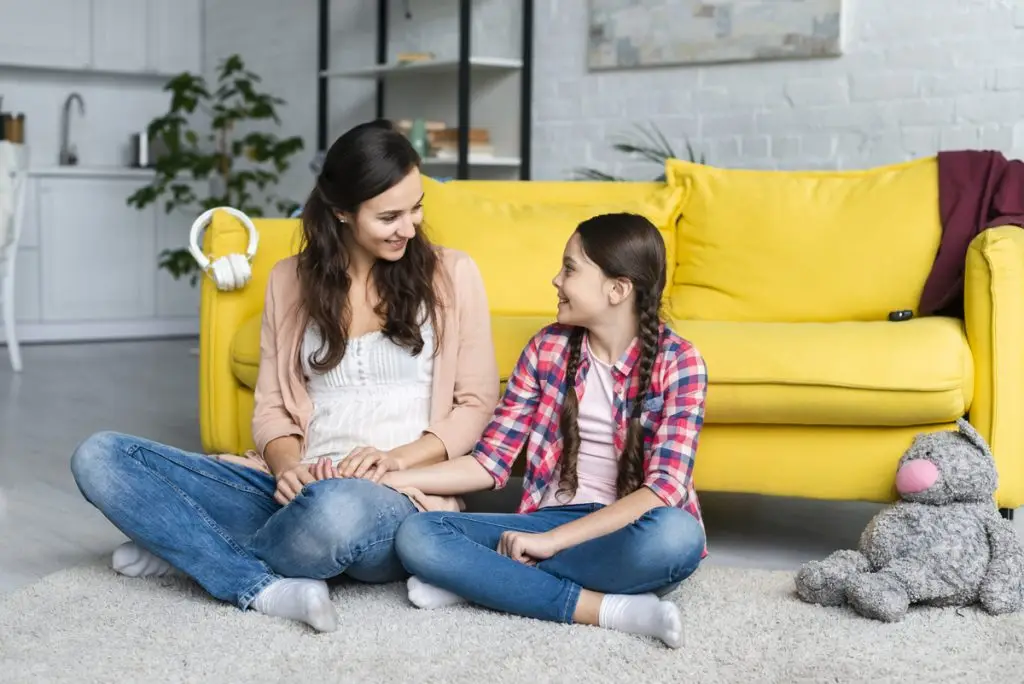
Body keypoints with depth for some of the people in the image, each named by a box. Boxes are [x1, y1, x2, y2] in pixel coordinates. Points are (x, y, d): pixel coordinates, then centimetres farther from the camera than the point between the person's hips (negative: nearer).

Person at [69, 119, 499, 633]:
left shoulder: (451, 274, 4)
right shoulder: (290, 280, 12)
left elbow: (477, 403, 4)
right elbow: (271, 408, 12)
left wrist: (397, 458, -12)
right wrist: (288, 466, -11)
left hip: (398, 501, -3)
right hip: (298, 490, 4)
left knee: (335, 509, -43)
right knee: (99, 456, -14)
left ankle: (188, 550, -12)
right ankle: (266, 588, -26)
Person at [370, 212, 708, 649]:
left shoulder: (678, 362, -6)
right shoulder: (547, 348, 5)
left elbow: (664, 488, -16)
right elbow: (489, 462, 5)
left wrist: (552, 540, -22)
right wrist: (385, 479, -6)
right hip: (552, 522, 3)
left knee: (677, 535, -39)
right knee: (417, 535, -21)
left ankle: (477, 579, -24)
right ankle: (607, 608, -28)